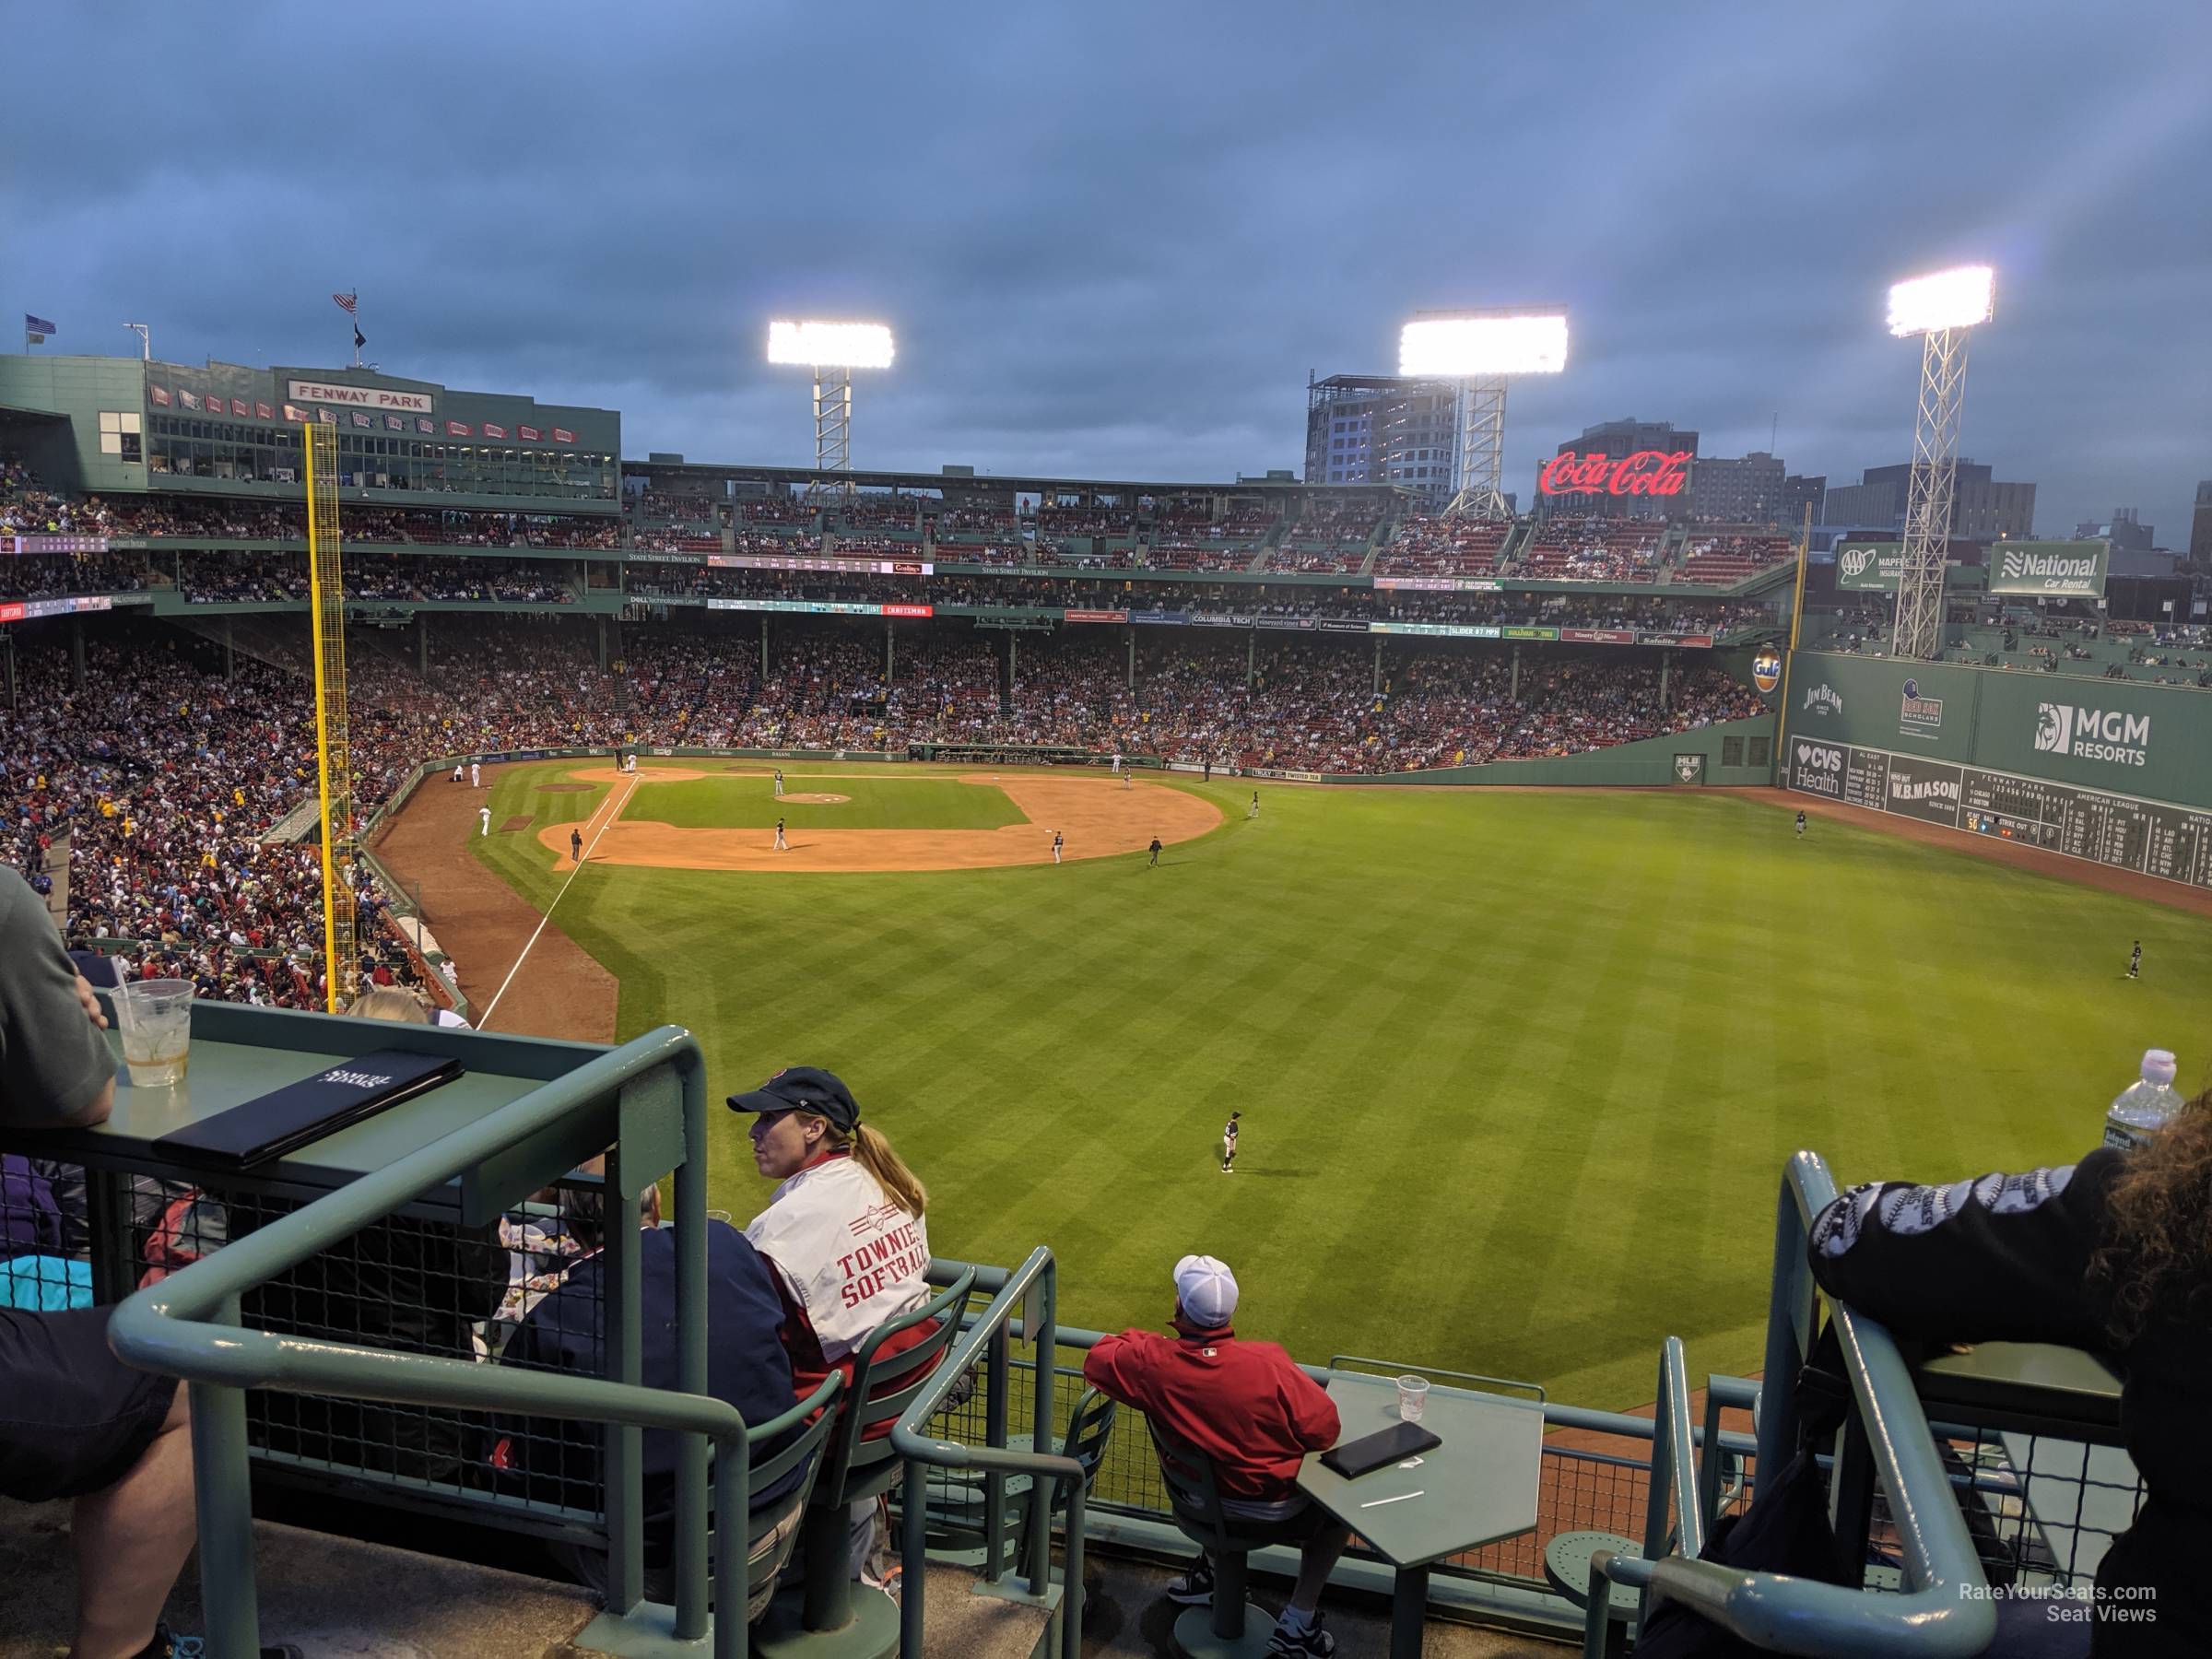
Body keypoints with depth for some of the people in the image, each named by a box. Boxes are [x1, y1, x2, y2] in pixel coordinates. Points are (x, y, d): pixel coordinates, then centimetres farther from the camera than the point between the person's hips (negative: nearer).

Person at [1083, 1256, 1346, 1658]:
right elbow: (1324, 1429, -24)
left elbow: (1097, 1361, -5)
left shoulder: (1152, 1361, -23)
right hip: (1272, 1505, -4)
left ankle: (1209, 1572, 37)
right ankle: (1298, 1622, 18)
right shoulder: (1268, 1364, -33)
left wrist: (1142, 1340, 7)